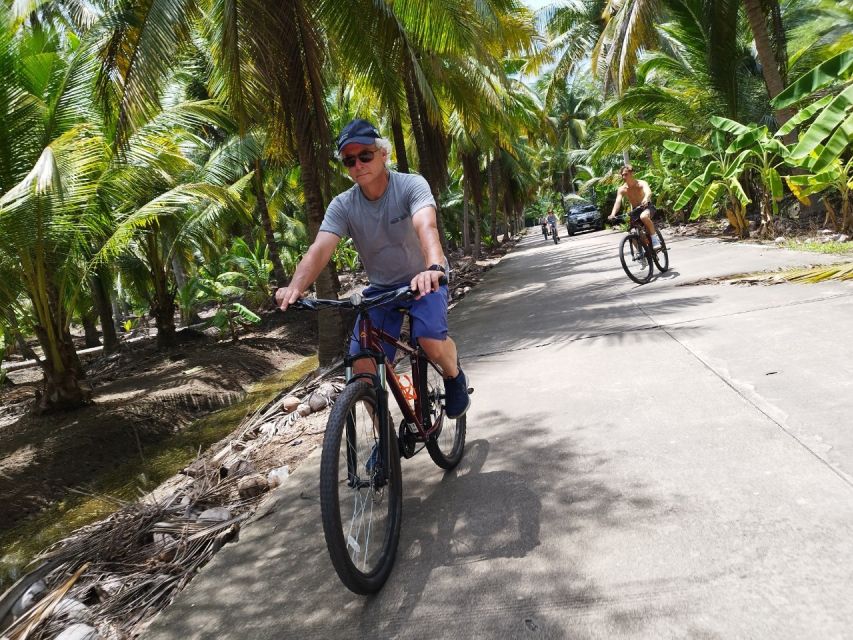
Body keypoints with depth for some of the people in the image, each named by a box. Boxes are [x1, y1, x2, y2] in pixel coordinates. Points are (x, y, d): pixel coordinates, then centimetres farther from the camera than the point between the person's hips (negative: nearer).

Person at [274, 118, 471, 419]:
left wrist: (433, 268, -60)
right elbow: (320, 249, -24)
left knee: (432, 340, -31)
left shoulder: (411, 185, -18)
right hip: (380, 288, 3)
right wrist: (295, 287, -45)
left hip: (424, 280, -3)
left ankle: (455, 377, 5)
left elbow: (426, 227, -38)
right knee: (363, 366, -12)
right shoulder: (342, 206, -10)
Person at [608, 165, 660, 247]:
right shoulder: (622, 189, -9)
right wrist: (613, 214, -43)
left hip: (647, 207, -4)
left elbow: (648, 192, -39)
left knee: (643, 217, -38)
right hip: (635, 210, 5)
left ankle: (655, 239, -27)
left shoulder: (641, 183, -18)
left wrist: (646, 199, -64)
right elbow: (617, 202, -23)